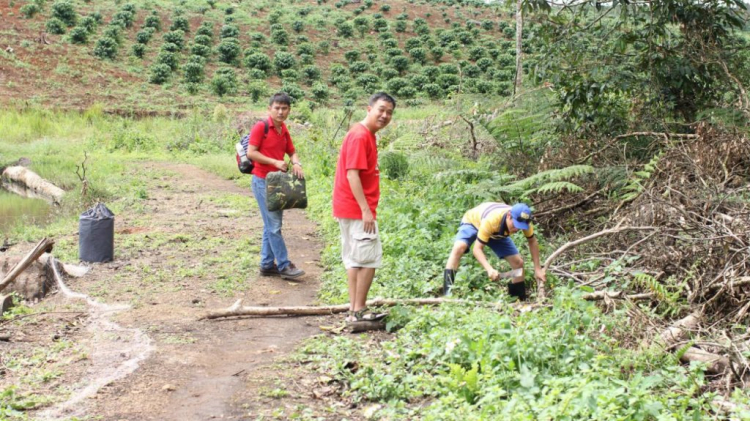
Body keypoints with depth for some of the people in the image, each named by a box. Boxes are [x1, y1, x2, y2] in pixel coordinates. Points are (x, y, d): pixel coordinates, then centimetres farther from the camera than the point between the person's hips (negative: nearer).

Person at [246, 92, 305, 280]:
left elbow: (292, 152, 17)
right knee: (274, 225, -6)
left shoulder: (284, 130, 10)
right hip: (262, 181, -8)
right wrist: (275, 162, -21)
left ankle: (267, 264, 19)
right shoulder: (261, 127, -11)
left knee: (272, 225, 11)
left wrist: (296, 163, -6)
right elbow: (251, 153, -16)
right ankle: (284, 265, -2)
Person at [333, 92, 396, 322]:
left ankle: (354, 308, 19)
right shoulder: (360, 136, -16)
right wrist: (366, 210, -23)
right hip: (358, 209, -10)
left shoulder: (366, 135, 14)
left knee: (355, 259, 13)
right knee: (370, 258, -4)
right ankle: (359, 310, 1)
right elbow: (352, 174, -22)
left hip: (351, 209, 10)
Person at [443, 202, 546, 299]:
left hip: (497, 233, 5)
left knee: (518, 263, -6)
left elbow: (532, 242, -12)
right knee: (459, 247, -35)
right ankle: (448, 292, -34)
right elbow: (477, 248, -42)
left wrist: (537, 269, -17)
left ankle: (519, 300, 11)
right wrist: (489, 269, -57)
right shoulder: (490, 221, -46)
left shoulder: (523, 221, -31)